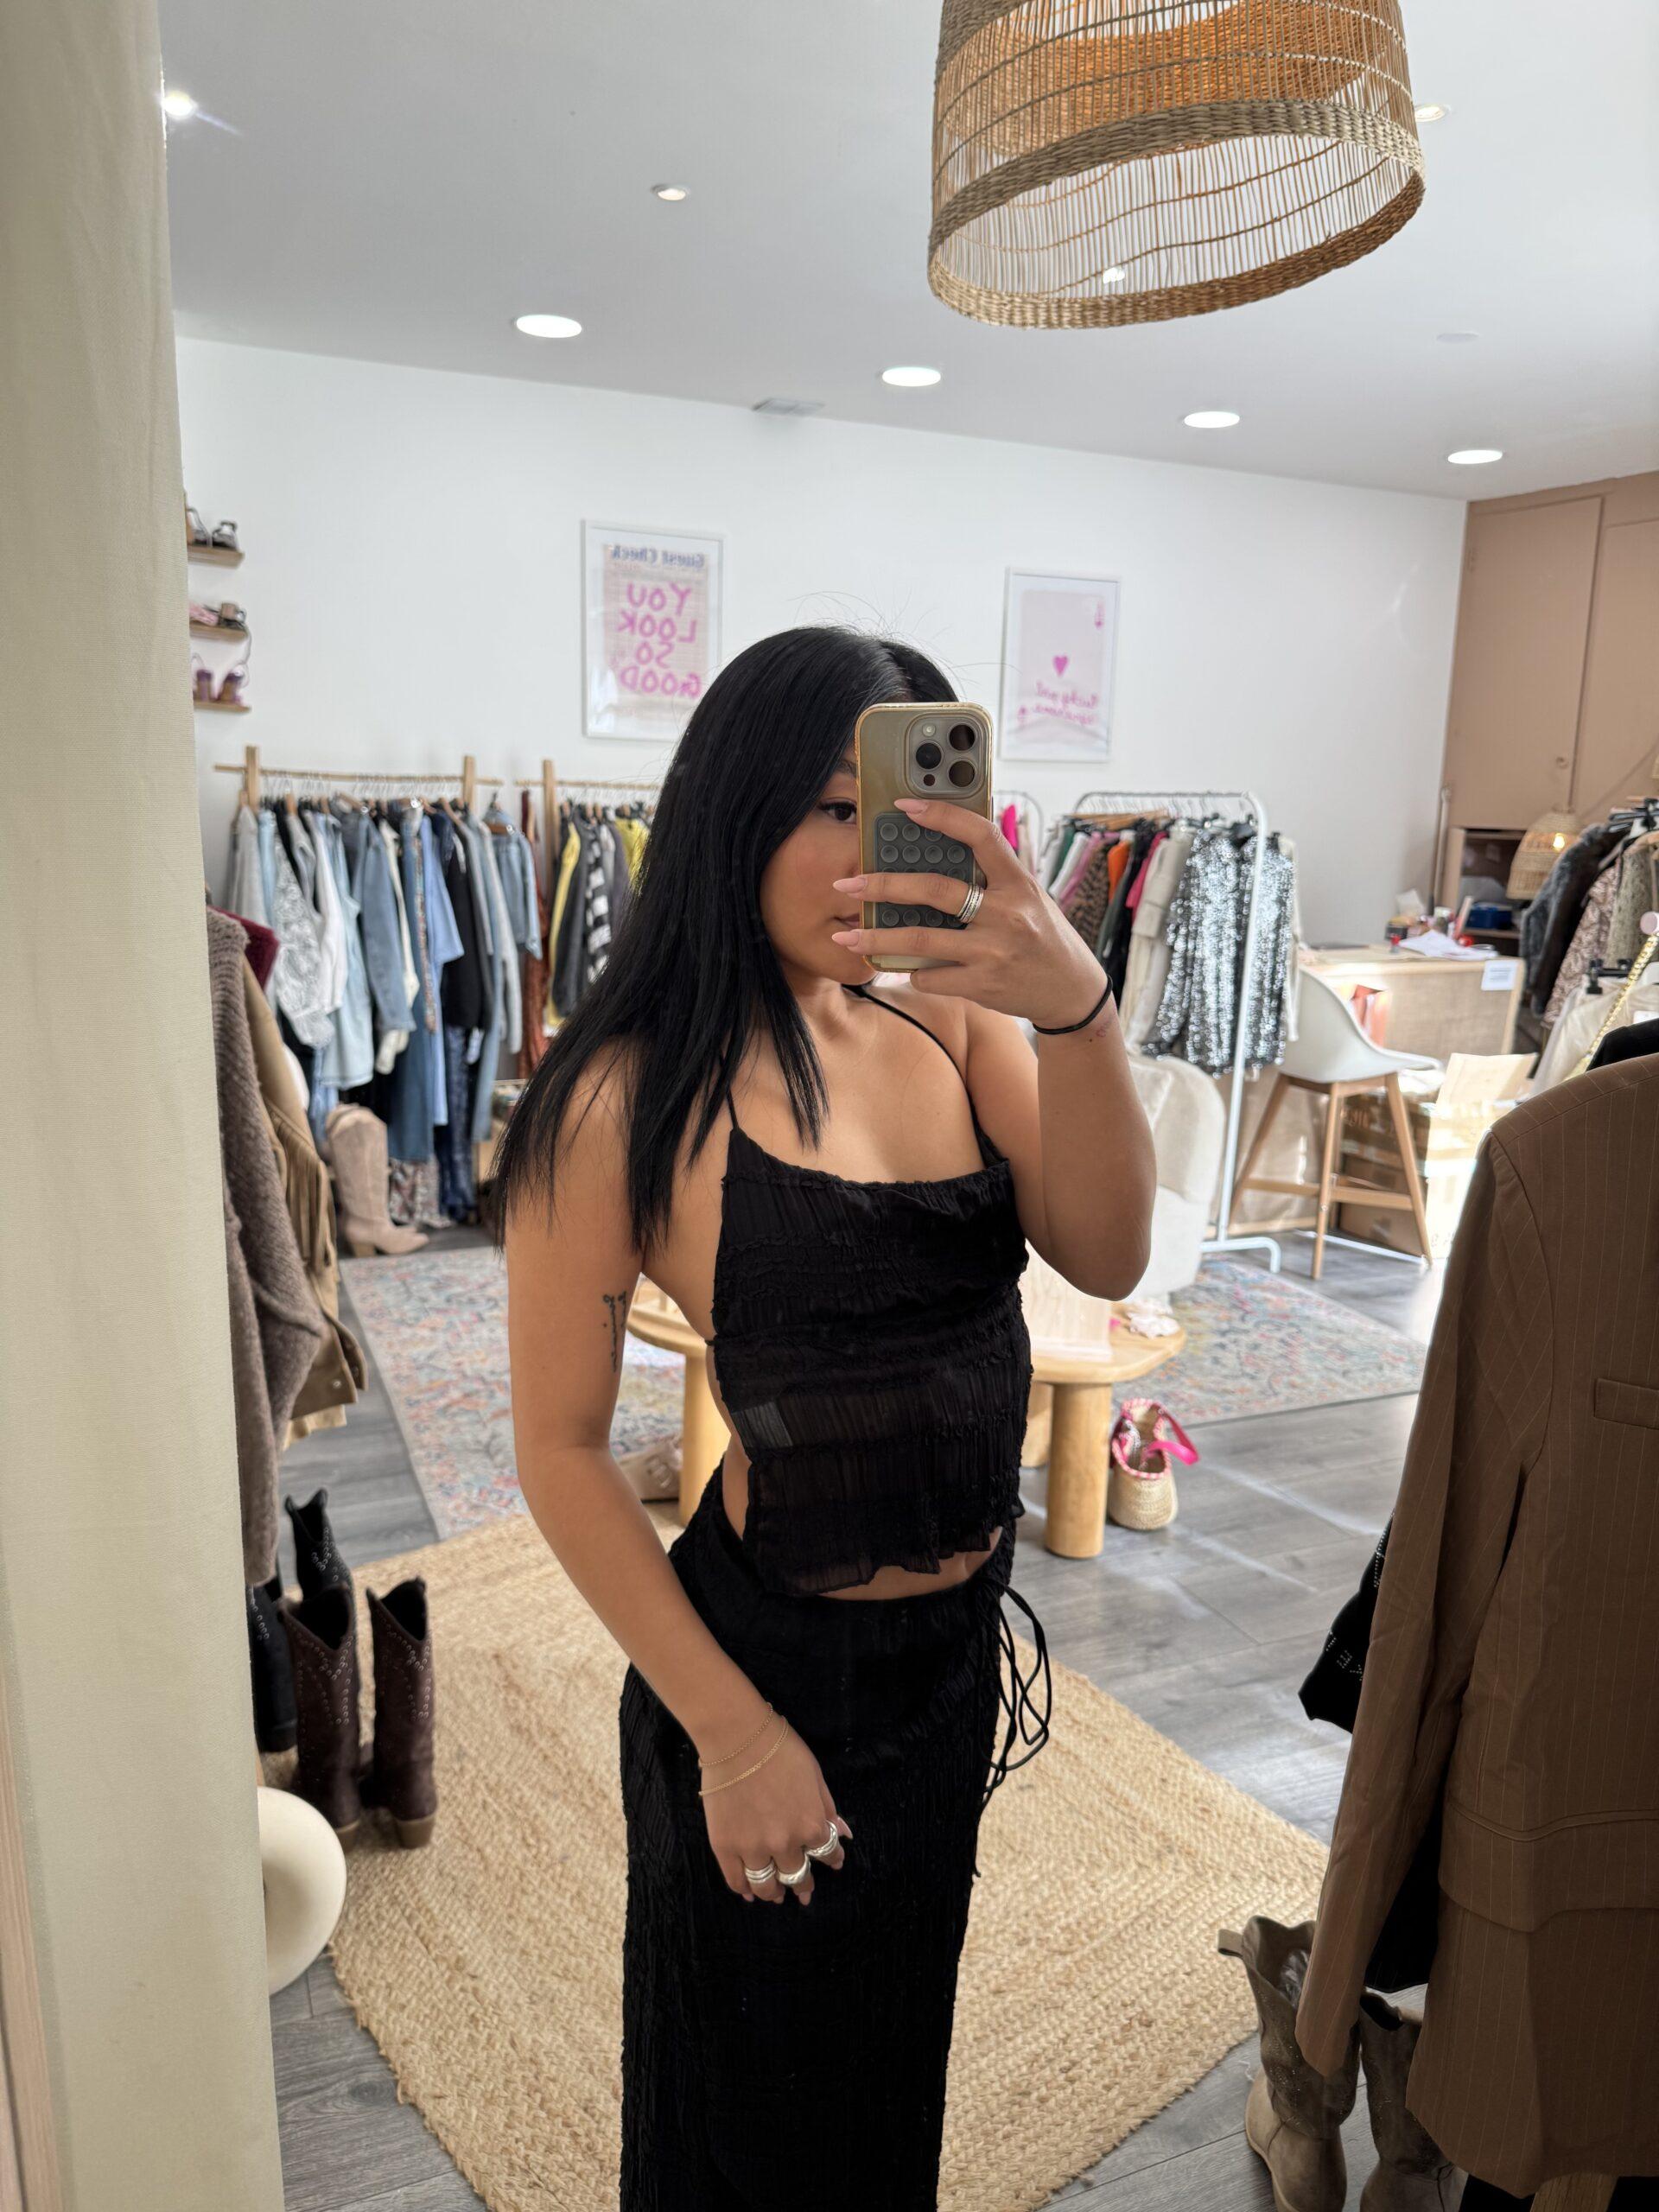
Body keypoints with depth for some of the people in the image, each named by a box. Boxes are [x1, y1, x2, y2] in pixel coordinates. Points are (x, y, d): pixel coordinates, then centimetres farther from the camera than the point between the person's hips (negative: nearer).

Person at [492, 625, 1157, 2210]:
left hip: (957, 1642, 5)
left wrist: (1077, 1006, -35)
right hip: (778, 1655, -5)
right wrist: (732, 1735, -16)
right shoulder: (630, 1096, -21)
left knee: (891, 2048, 31)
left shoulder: (955, 1023, -6)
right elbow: (561, 1446, -17)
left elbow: (1105, 1257, -19)